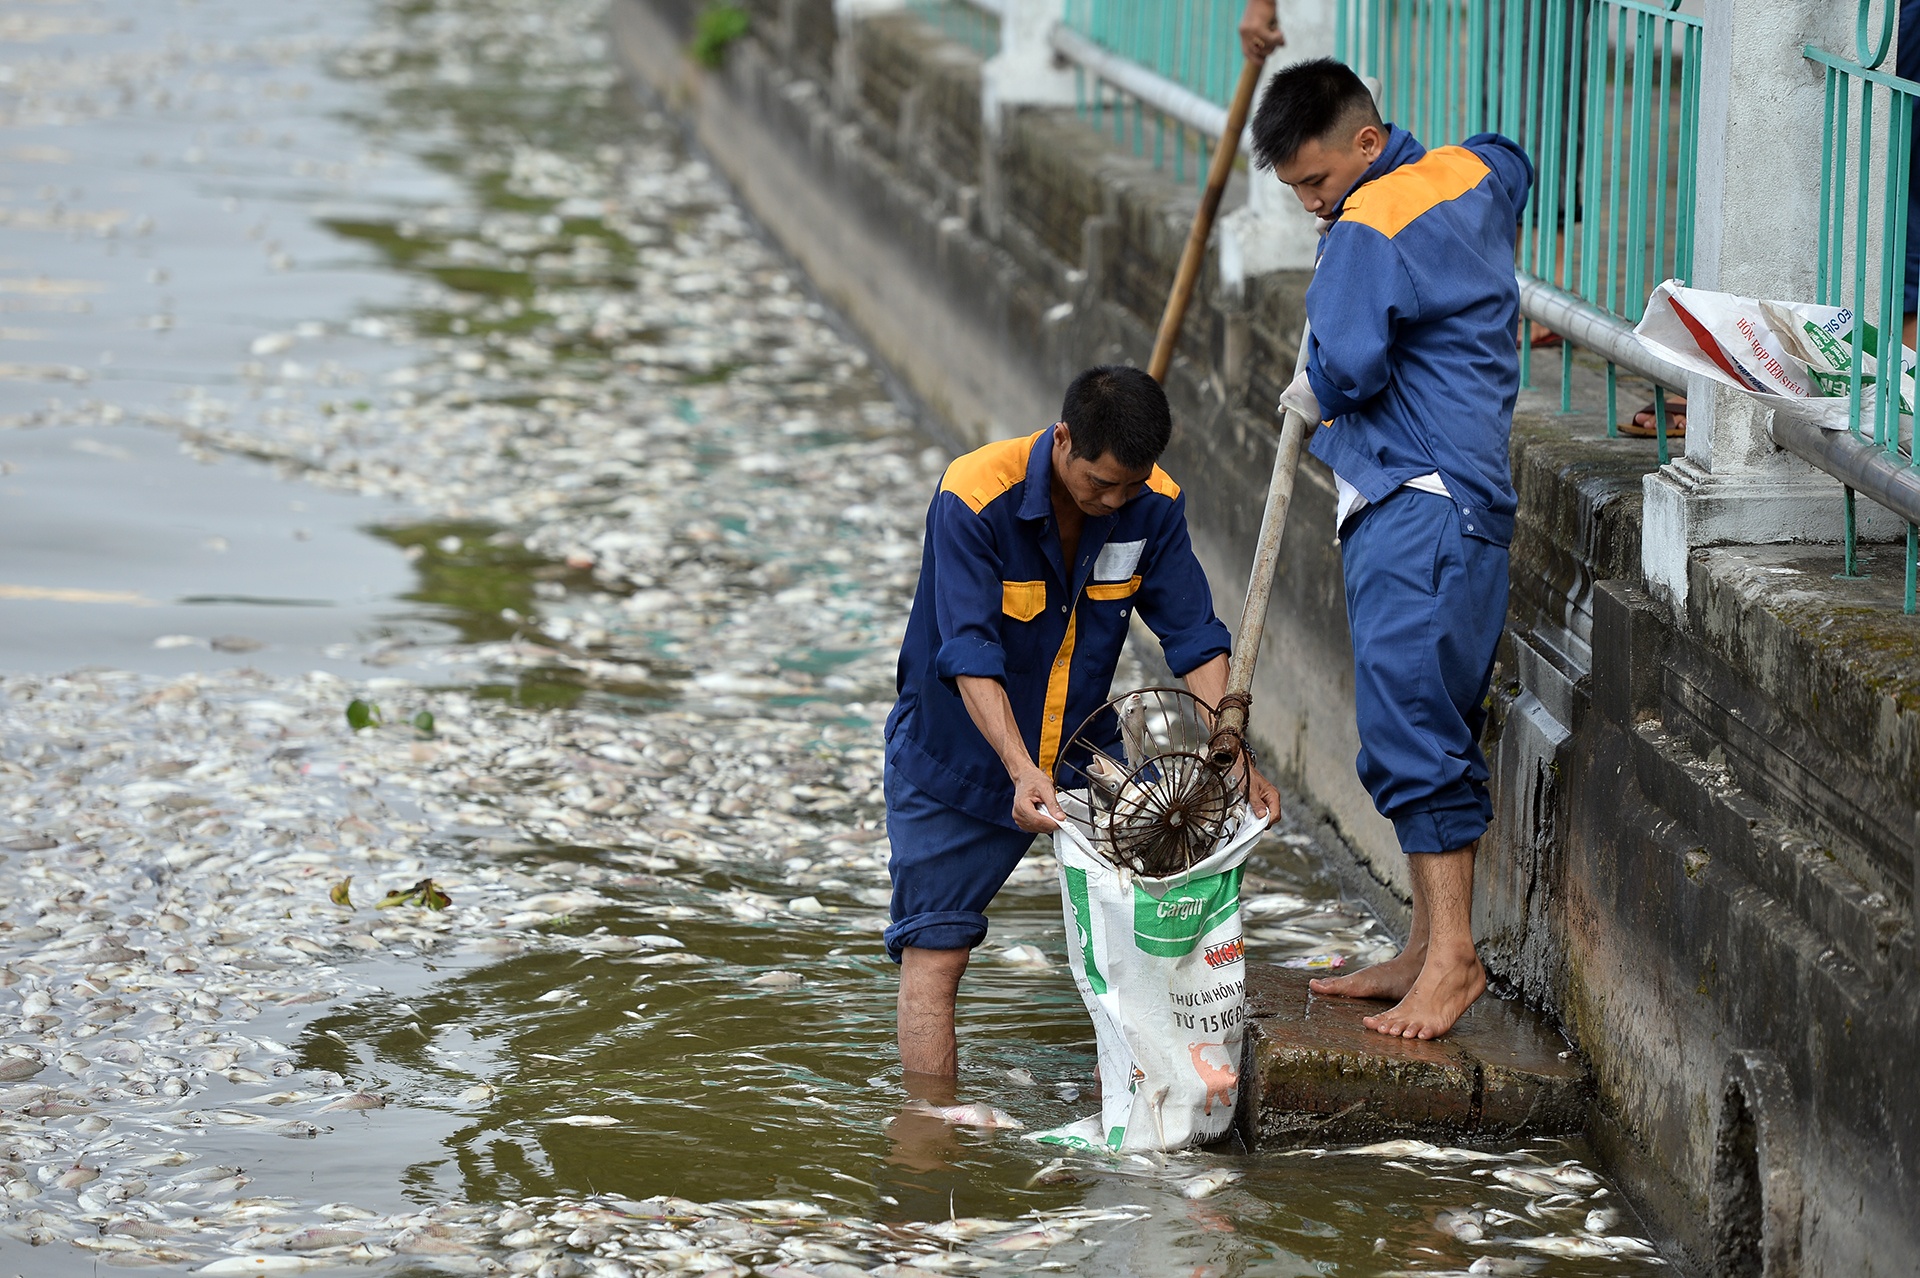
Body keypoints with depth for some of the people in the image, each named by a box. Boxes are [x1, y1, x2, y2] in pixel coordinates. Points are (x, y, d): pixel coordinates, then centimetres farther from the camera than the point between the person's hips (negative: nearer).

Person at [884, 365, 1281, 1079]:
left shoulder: (1155, 504, -13)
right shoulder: (973, 497, -27)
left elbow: (1193, 637, -12)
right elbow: (971, 655, -33)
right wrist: (1021, 771, -44)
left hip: (1082, 748, 4)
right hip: (962, 750, -4)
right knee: (934, 950, -6)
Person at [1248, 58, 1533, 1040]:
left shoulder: (1369, 230, -15)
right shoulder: (1472, 176, 13)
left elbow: (1350, 366, -24)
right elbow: (1511, 162, 38)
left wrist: (1312, 397, -1)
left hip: (1420, 507, -10)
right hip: (1417, 505, 10)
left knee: (1409, 718, -14)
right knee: (1428, 728, 11)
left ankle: (1452, 952, -16)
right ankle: (1427, 950, 14)